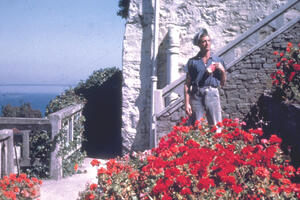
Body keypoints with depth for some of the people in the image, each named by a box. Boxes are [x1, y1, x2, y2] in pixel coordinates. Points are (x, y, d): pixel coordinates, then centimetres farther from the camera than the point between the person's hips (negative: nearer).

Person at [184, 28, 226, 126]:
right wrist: (187, 103, -4)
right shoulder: (193, 62, 8)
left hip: (212, 94, 1)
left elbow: (222, 83, 17)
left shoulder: (218, 60, 13)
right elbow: (187, 84, 4)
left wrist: (223, 71, -1)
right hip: (196, 95, -1)